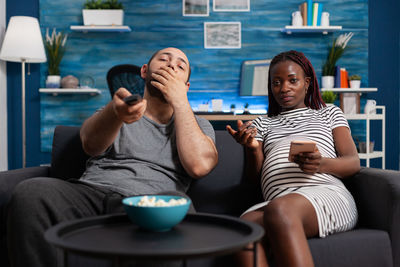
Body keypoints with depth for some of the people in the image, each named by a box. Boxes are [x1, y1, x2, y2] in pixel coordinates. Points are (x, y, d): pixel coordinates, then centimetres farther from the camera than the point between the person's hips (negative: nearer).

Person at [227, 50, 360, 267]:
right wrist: (252, 149, 0)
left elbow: (353, 162, 13)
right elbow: (256, 176, 22)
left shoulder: (329, 113, 27)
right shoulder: (262, 124, 32)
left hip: (328, 195, -1)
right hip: (278, 204, 2)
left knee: (280, 209, -39)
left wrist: (322, 164, -10)